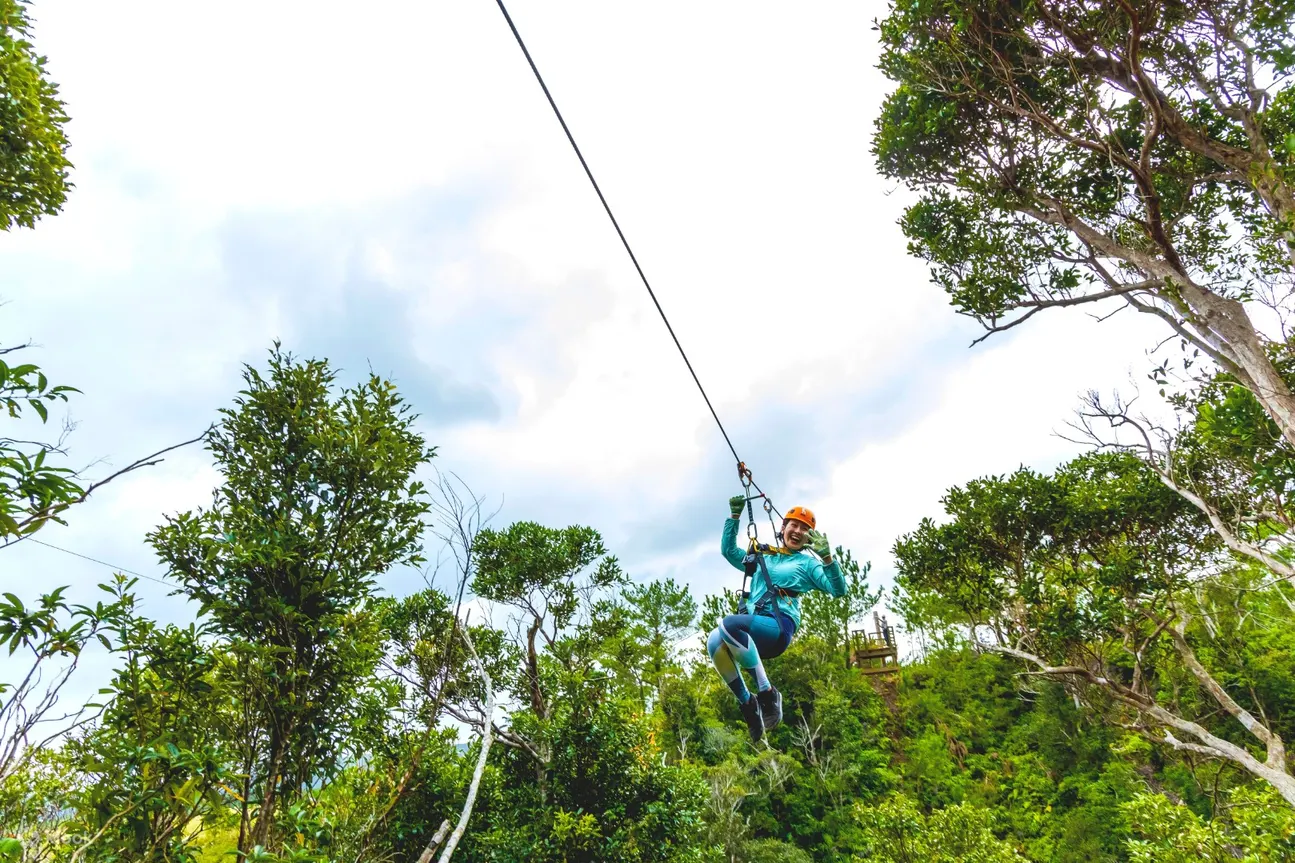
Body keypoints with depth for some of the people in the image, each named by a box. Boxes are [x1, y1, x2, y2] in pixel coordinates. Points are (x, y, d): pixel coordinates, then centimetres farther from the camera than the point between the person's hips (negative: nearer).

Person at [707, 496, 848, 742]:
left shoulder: (808, 563, 17)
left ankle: (767, 694, -26)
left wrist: (827, 557, -14)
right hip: (754, 631, 4)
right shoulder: (763, 558, 29)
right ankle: (747, 704, -15)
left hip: (780, 627, -4)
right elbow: (728, 550, 29)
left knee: (729, 624, -35)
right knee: (714, 642, -30)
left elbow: (838, 590, 3)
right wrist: (735, 516, 21)